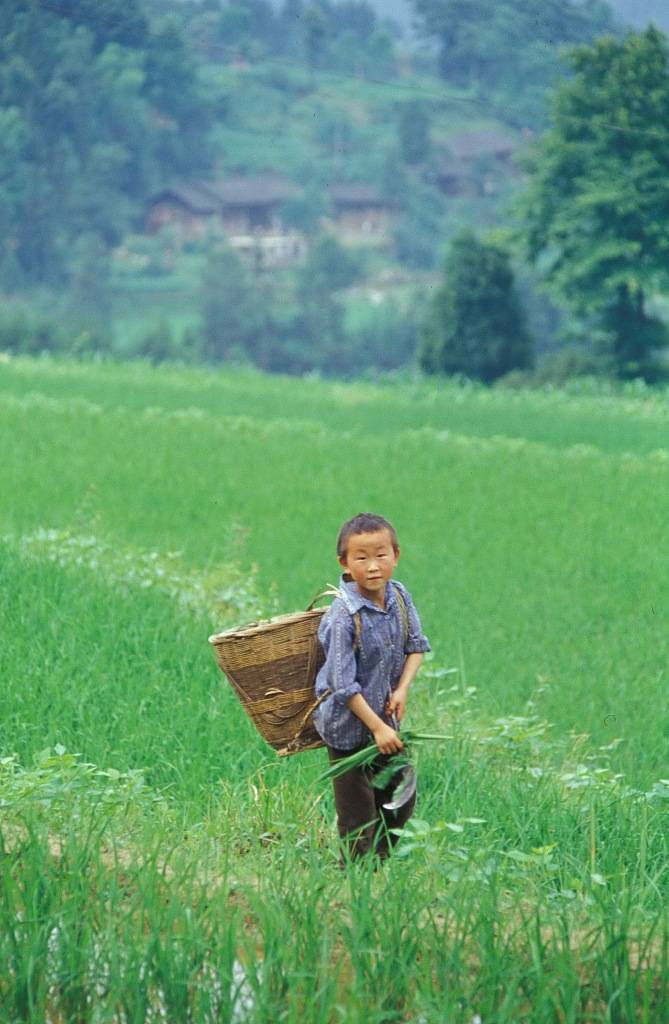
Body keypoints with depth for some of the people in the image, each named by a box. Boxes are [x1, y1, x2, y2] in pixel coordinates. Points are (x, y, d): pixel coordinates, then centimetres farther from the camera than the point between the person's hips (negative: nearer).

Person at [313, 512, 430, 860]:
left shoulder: (399, 596, -7)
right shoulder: (343, 618, -27)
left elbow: (416, 645, 4)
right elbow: (344, 685, -25)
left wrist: (402, 689, -12)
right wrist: (377, 728, -23)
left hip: (385, 718, 7)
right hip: (348, 725, -7)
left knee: (402, 800, 16)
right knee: (358, 814, 3)